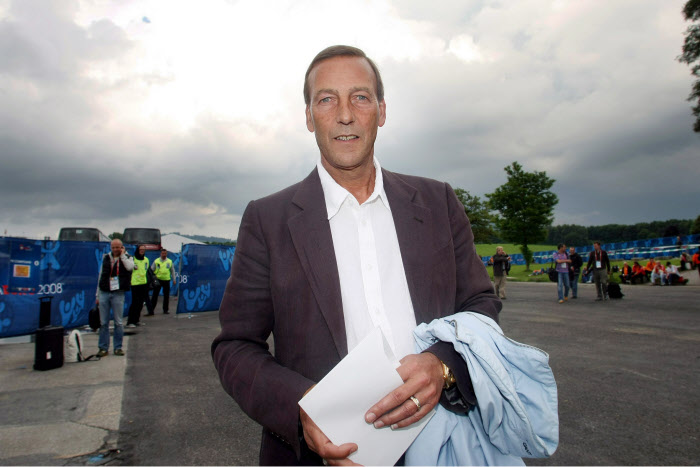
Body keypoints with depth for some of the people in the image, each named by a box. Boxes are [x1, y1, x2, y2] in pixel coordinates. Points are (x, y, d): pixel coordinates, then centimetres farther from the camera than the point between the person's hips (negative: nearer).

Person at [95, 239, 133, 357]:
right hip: (104, 293, 3)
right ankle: (103, 348, 12)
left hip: (118, 294, -3)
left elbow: (130, 267, -21)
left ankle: (118, 347, 11)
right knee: (103, 323, 4)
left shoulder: (126, 258, 4)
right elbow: (101, 276, 16)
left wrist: (123, 255, -9)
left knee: (119, 323, 1)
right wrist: (98, 295, 13)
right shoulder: (106, 258, 12)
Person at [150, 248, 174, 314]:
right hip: (158, 280, -2)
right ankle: (151, 310, 1)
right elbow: (152, 270, 6)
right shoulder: (156, 261, 2)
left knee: (166, 296, 7)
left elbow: (172, 271, 13)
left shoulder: (170, 261, 6)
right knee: (155, 295, -3)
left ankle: (165, 310, 18)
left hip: (166, 280, 2)